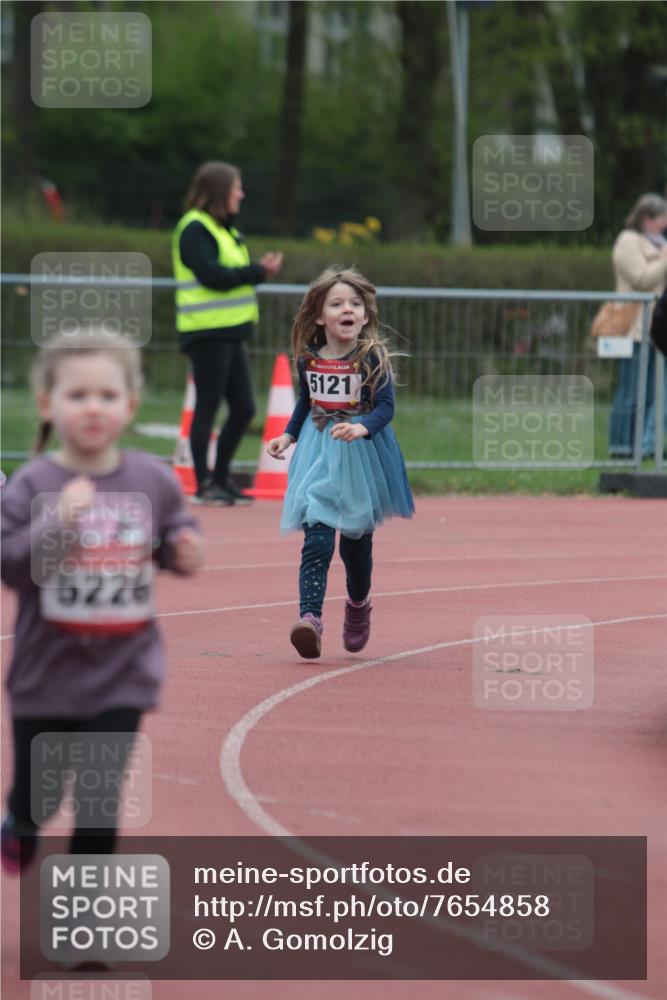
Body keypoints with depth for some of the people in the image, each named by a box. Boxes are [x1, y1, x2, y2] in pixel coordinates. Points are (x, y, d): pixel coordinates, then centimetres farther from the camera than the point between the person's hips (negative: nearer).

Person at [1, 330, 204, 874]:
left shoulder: (153, 481, -3)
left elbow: (176, 534, 13)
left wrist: (185, 551, -10)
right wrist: (59, 522, -30)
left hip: (122, 675, 1)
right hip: (47, 672, -1)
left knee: (100, 799, -5)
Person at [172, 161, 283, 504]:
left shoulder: (224, 229, 18)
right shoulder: (194, 230, -11)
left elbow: (232, 274, 14)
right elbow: (213, 276, -21)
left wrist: (259, 269, -5)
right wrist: (258, 272, -13)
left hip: (230, 333, 9)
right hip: (207, 333, -9)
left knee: (243, 408, 10)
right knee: (207, 407, -3)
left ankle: (221, 478, 20)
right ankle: (203, 485, 3)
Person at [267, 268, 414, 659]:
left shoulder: (371, 358, -10)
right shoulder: (309, 360, 1)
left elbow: (385, 406, -14)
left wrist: (362, 427, -32)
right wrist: (288, 436, 8)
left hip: (361, 457, -2)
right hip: (318, 456, 2)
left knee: (356, 539, 12)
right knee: (317, 540, -13)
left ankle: (359, 604, 40)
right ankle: (310, 619, -23)